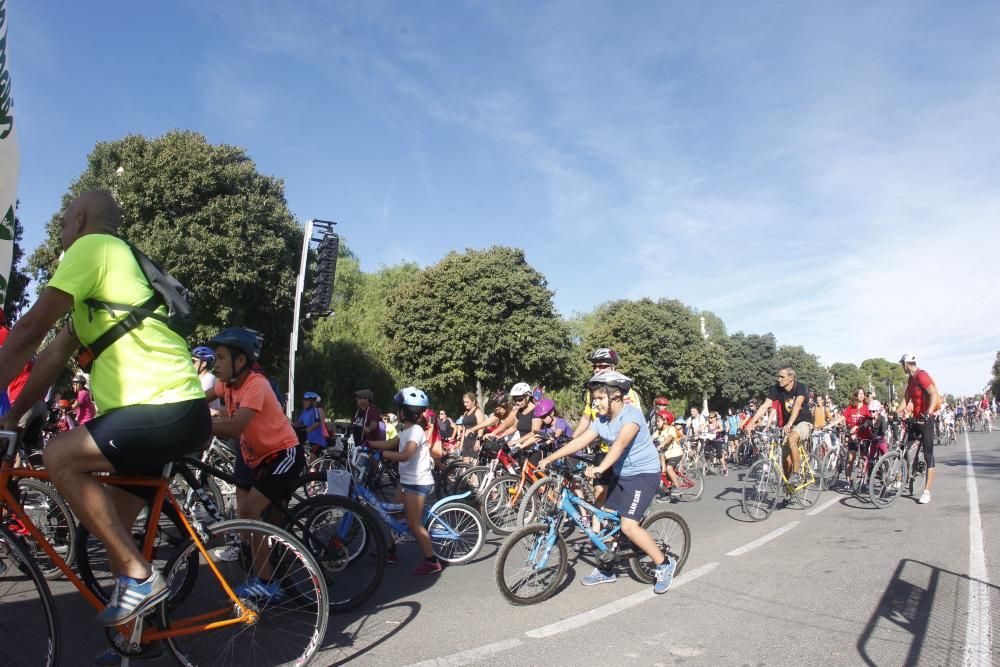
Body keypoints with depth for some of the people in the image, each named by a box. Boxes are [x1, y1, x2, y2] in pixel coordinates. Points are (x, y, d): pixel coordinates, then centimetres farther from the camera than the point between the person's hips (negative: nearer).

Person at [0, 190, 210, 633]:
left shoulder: (92, 246, -2)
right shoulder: (108, 265, 28)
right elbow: (56, 354, 23)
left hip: (166, 407, -10)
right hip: (173, 410, 10)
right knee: (116, 527, 16)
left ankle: (139, 577, -11)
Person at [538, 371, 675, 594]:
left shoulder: (631, 414, -23)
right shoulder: (601, 420, 0)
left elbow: (620, 443, -38)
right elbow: (579, 441, -3)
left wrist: (600, 468, -52)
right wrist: (549, 458, -9)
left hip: (644, 473, -8)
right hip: (620, 474, 8)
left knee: (628, 526, -17)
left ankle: (664, 564, 2)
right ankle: (606, 570, 26)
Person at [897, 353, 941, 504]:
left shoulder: (922, 376, -15)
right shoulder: (911, 379, 13)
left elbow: (934, 394, -26)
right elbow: (906, 399, 14)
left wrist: (928, 413, -36)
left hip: (926, 419, -9)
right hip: (915, 418, 9)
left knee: (928, 455, -4)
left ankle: (927, 492, -2)